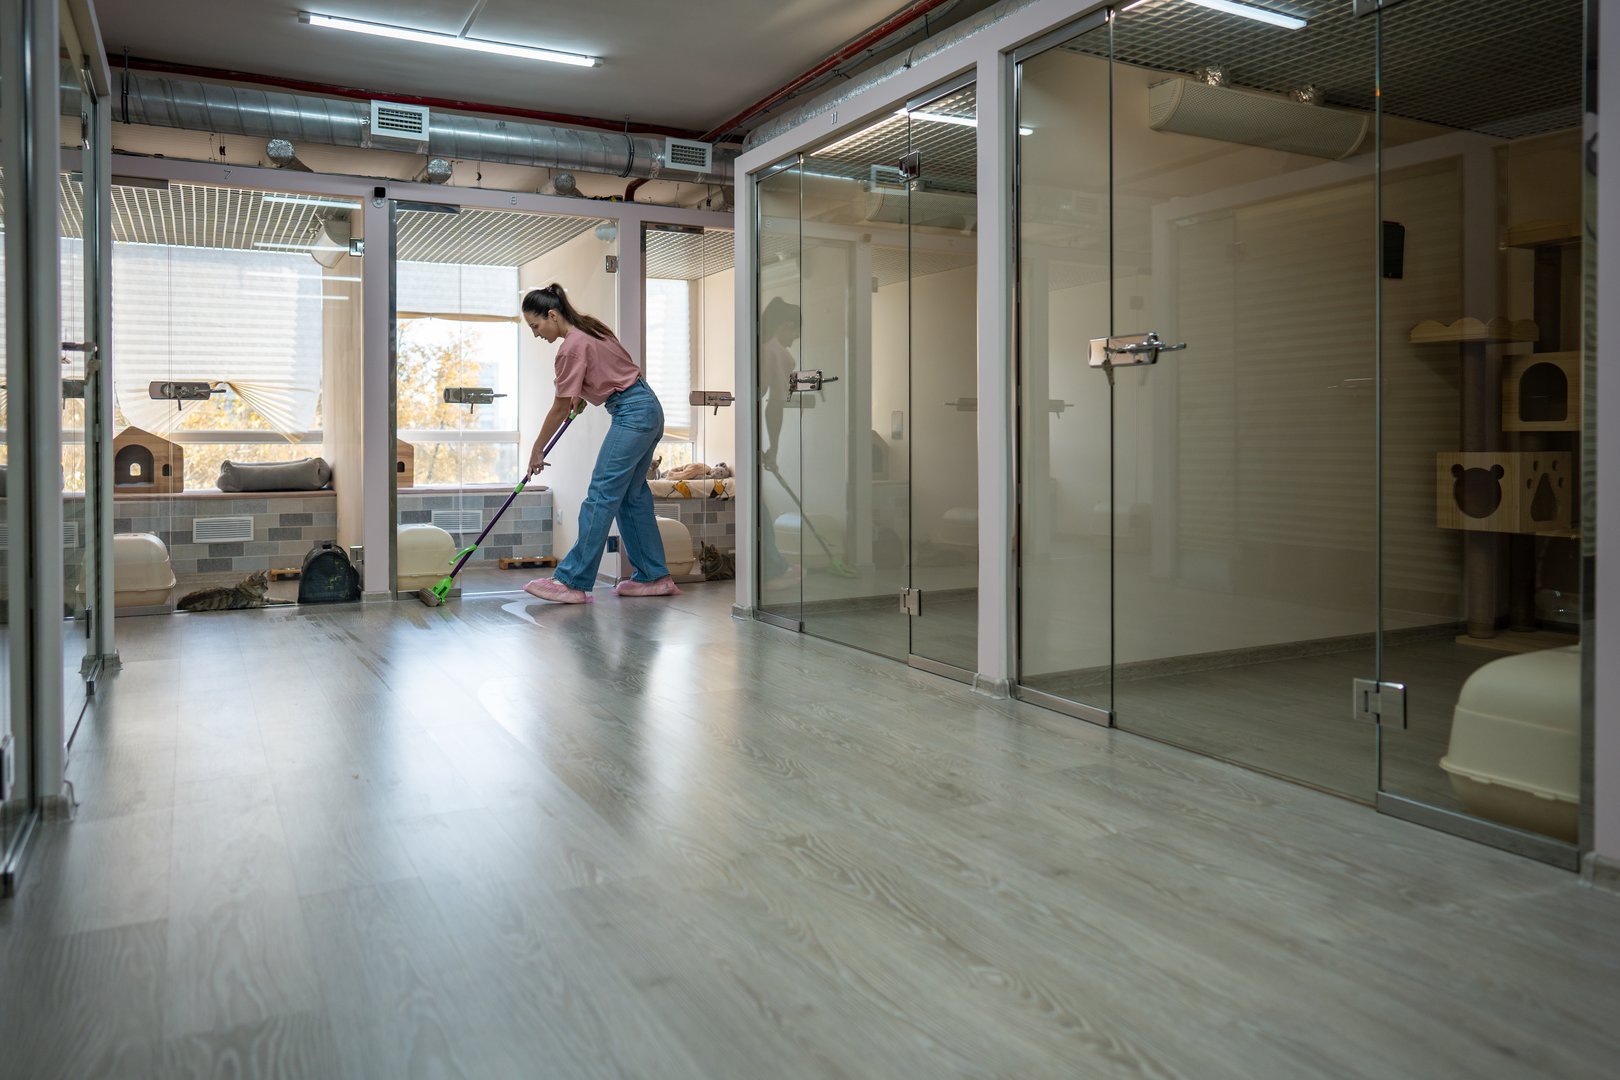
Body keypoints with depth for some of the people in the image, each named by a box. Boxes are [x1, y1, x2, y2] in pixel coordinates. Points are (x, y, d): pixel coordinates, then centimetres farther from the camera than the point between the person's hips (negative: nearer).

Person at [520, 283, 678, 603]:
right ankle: (654, 576, 16)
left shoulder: (571, 347, -16)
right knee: (632, 495, 12)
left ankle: (572, 581, -11)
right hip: (648, 409, 10)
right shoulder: (590, 326, 10)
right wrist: (581, 396, 23)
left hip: (632, 415, -10)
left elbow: (560, 409, -11)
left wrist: (537, 451, -1)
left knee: (601, 496, -11)